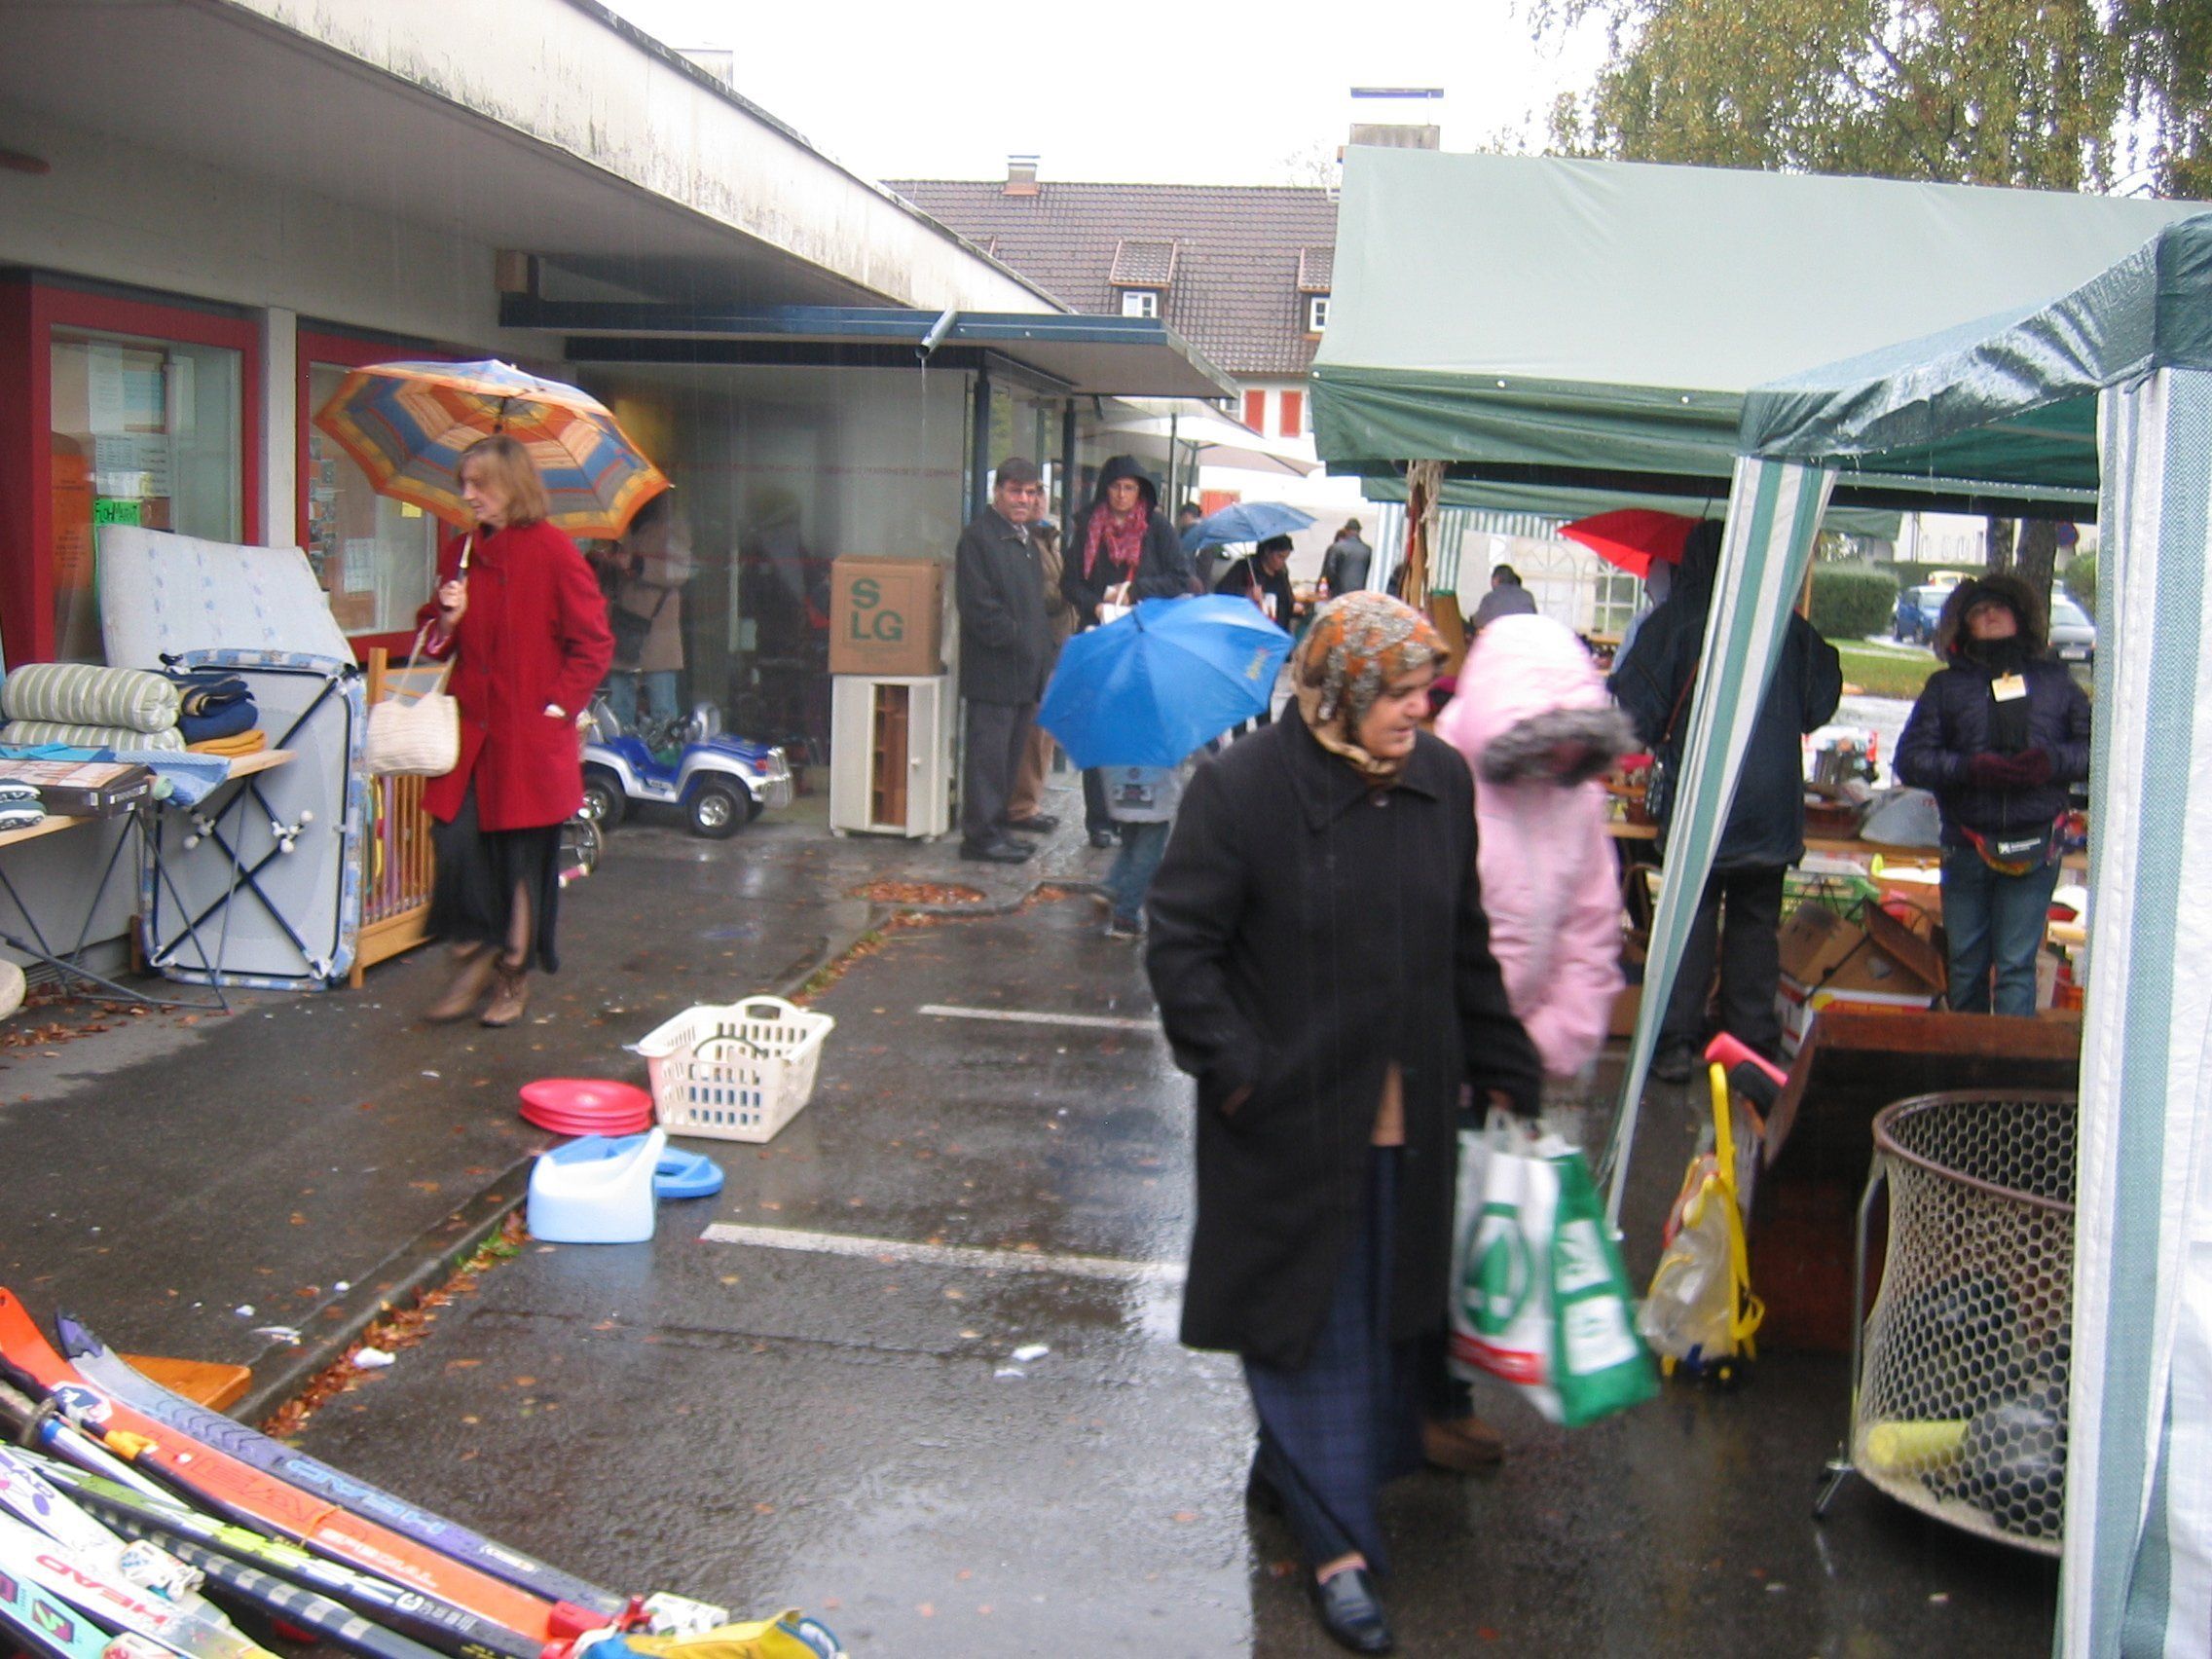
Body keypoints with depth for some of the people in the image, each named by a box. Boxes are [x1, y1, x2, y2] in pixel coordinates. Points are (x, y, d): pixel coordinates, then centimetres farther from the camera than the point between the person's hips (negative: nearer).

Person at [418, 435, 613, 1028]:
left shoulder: (553, 552, -7)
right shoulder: (459, 551, 10)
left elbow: (593, 644, -5)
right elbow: (439, 643, 20)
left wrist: (558, 705, -10)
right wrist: (447, 618, -2)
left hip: (531, 735, -5)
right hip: (472, 728, 5)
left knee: (523, 856, 3)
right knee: (456, 840, -5)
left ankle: (514, 977, 17)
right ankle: (477, 957, 12)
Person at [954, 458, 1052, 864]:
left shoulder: (1024, 538, 19)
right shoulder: (978, 537, -10)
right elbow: (978, 606, -17)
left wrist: (1042, 653, 12)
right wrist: (1018, 642, -18)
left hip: (1025, 669, 9)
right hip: (993, 669, -9)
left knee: (1012, 752, 13)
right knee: (989, 752, -6)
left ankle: (995, 825, 22)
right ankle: (980, 834, -1)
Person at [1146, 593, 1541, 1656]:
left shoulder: (1442, 784, 1)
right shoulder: (1241, 790, -15)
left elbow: (1468, 950, 11)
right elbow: (1180, 947, -11)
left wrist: (1500, 1072, 13)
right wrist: (1237, 1069, -17)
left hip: (1408, 1118, 5)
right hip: (1292, 1120, -5)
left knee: (1385, 1311, 17)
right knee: (1310, 1318, 5)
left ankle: (1294, 1472, 40)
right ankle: (1337, 1546, 17)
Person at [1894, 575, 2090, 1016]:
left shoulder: (2054, 679, 13)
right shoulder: (1946, 686, 11)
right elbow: (1910, 757, 2)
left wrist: (2054, 761, -11)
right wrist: (1969, 768, -15)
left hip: (2034, 846, -1)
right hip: (1966, 846, 1)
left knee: (2016, 965, -5)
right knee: (1965, 965, 9)